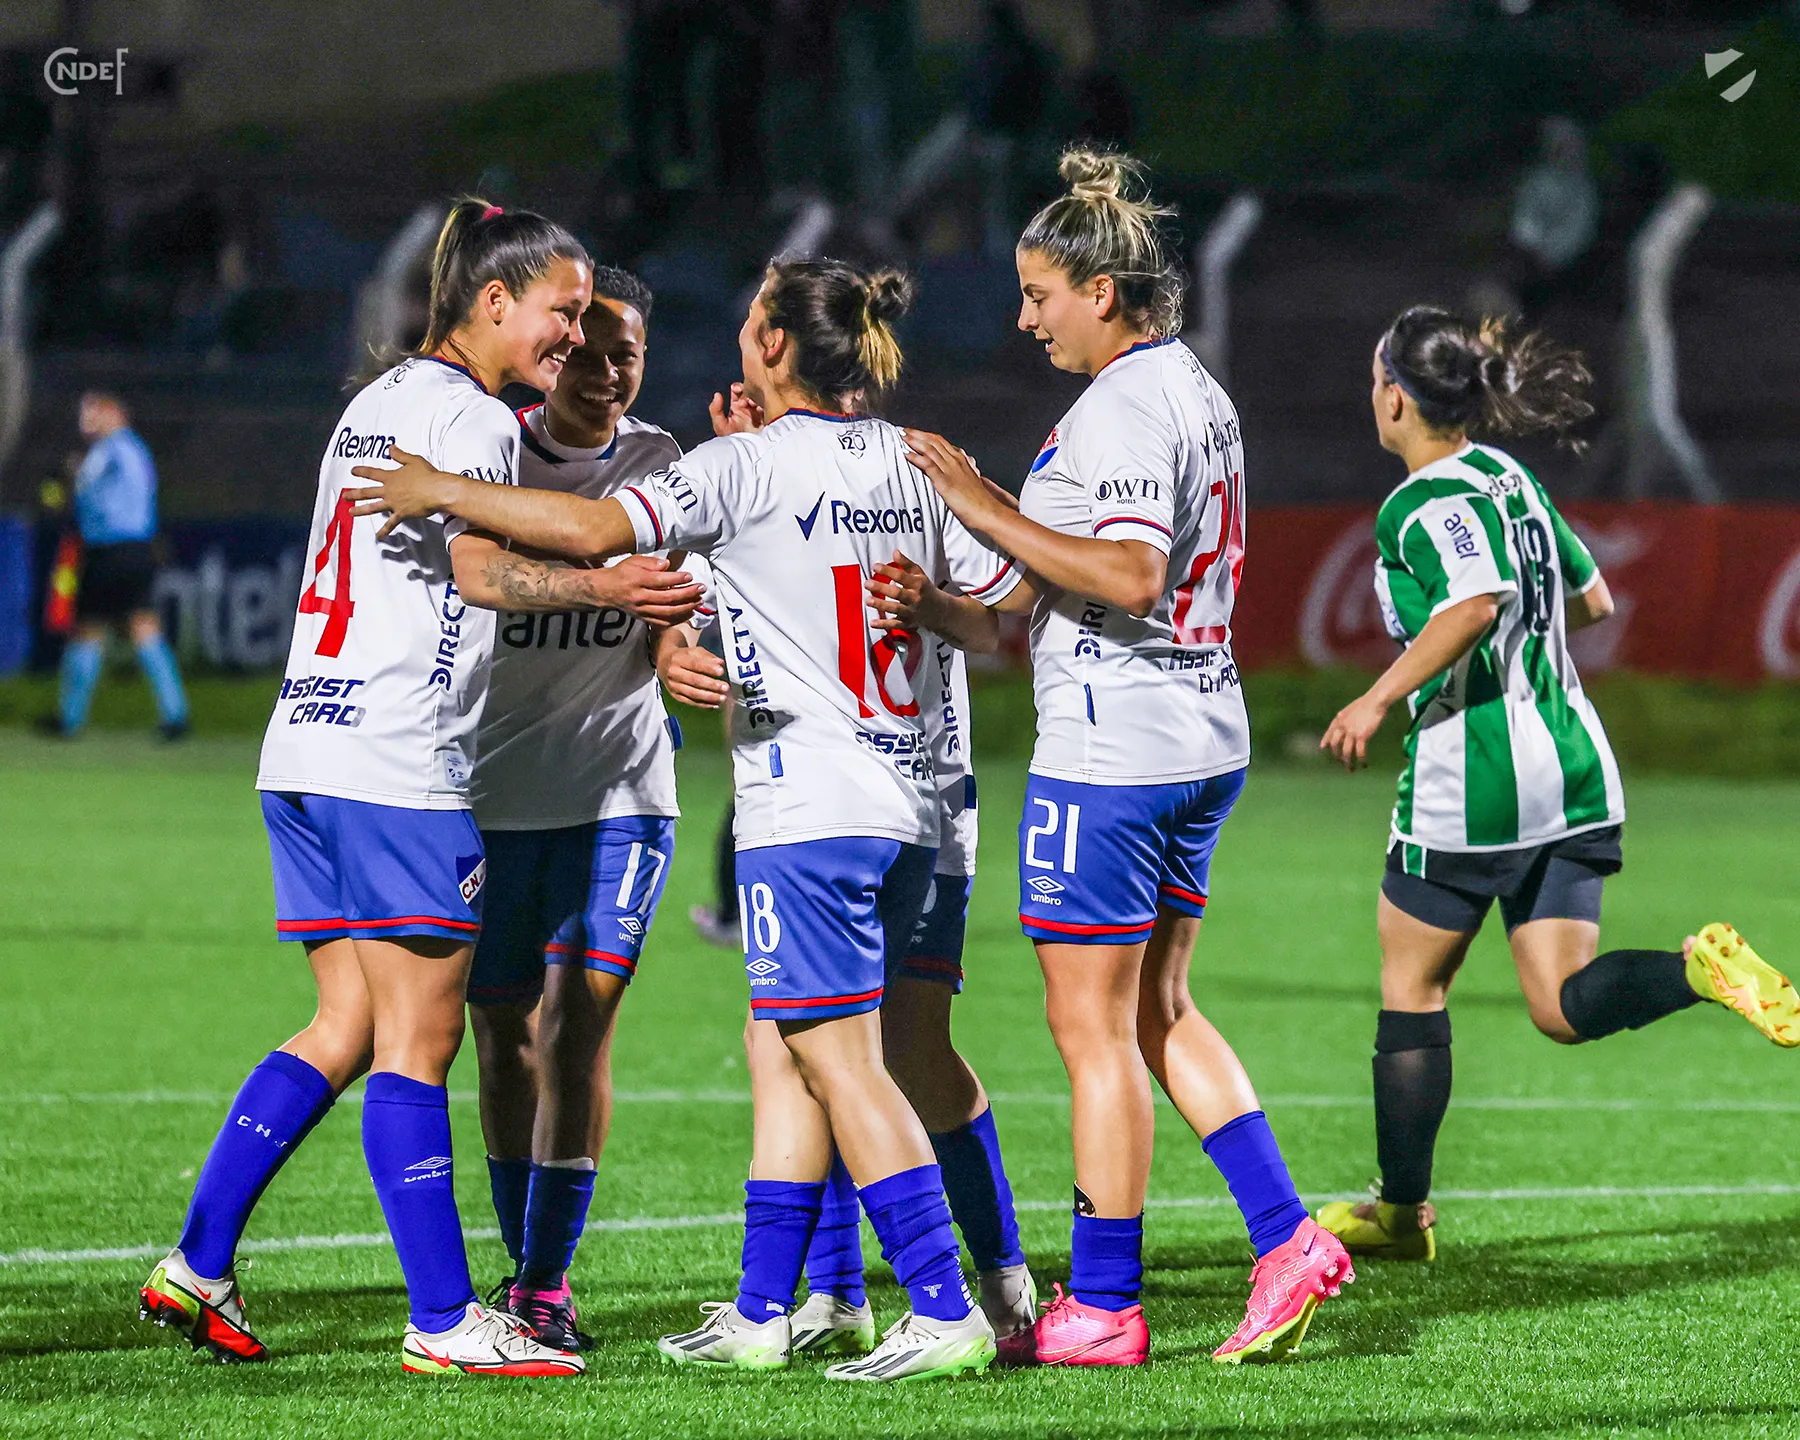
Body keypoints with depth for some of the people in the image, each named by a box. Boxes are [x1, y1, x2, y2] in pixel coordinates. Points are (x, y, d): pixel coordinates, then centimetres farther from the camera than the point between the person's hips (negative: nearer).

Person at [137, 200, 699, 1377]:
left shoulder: (377, 402, 21)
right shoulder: (471, 416, -7)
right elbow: (482, 571, -18)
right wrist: (605, 588, -19)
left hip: (306, 751, 9)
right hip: (400, 763, -9)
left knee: (347, 1029, 12)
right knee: (419, 1038, -6)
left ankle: (198, 1267, 9)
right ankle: (445, 1322, -3)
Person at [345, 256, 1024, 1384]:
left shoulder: (746, 465, -9)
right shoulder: (910, 467, 11)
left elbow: (594, 528, -19)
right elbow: (993, 618, 15)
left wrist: (445, 491, -11)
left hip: (807, 807, -7)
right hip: (906, 805, 7)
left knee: (839, 1061, -7)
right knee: (785, 1054, 13)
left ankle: (945, 1312, -13)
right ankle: (762, 1312, 14)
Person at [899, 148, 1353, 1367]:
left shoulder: (1123, 409, -16)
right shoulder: (1197, 392, 14)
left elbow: (1130, 577, -28)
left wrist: (990, 511, -24)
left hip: (1110, 745, -10)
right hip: (1203, 732, 10)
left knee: (1094, 1026, -2)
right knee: (1159, 1013, 17)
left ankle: (1102, 1307, 3)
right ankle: (1288, 1239, 8)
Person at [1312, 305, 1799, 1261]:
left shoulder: (1425, 502, -13)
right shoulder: (1510, 478, 12)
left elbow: (1476, 602, -31)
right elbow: (1593, 600, 22)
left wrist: (1378, 699, -25)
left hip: (1469, 783, -7)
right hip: (1572, 774, 7)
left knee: (1411, 988, 10)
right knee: (1564, 1008, 6)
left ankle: (1402, 1210, 18)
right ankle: (1700, 968, -21)